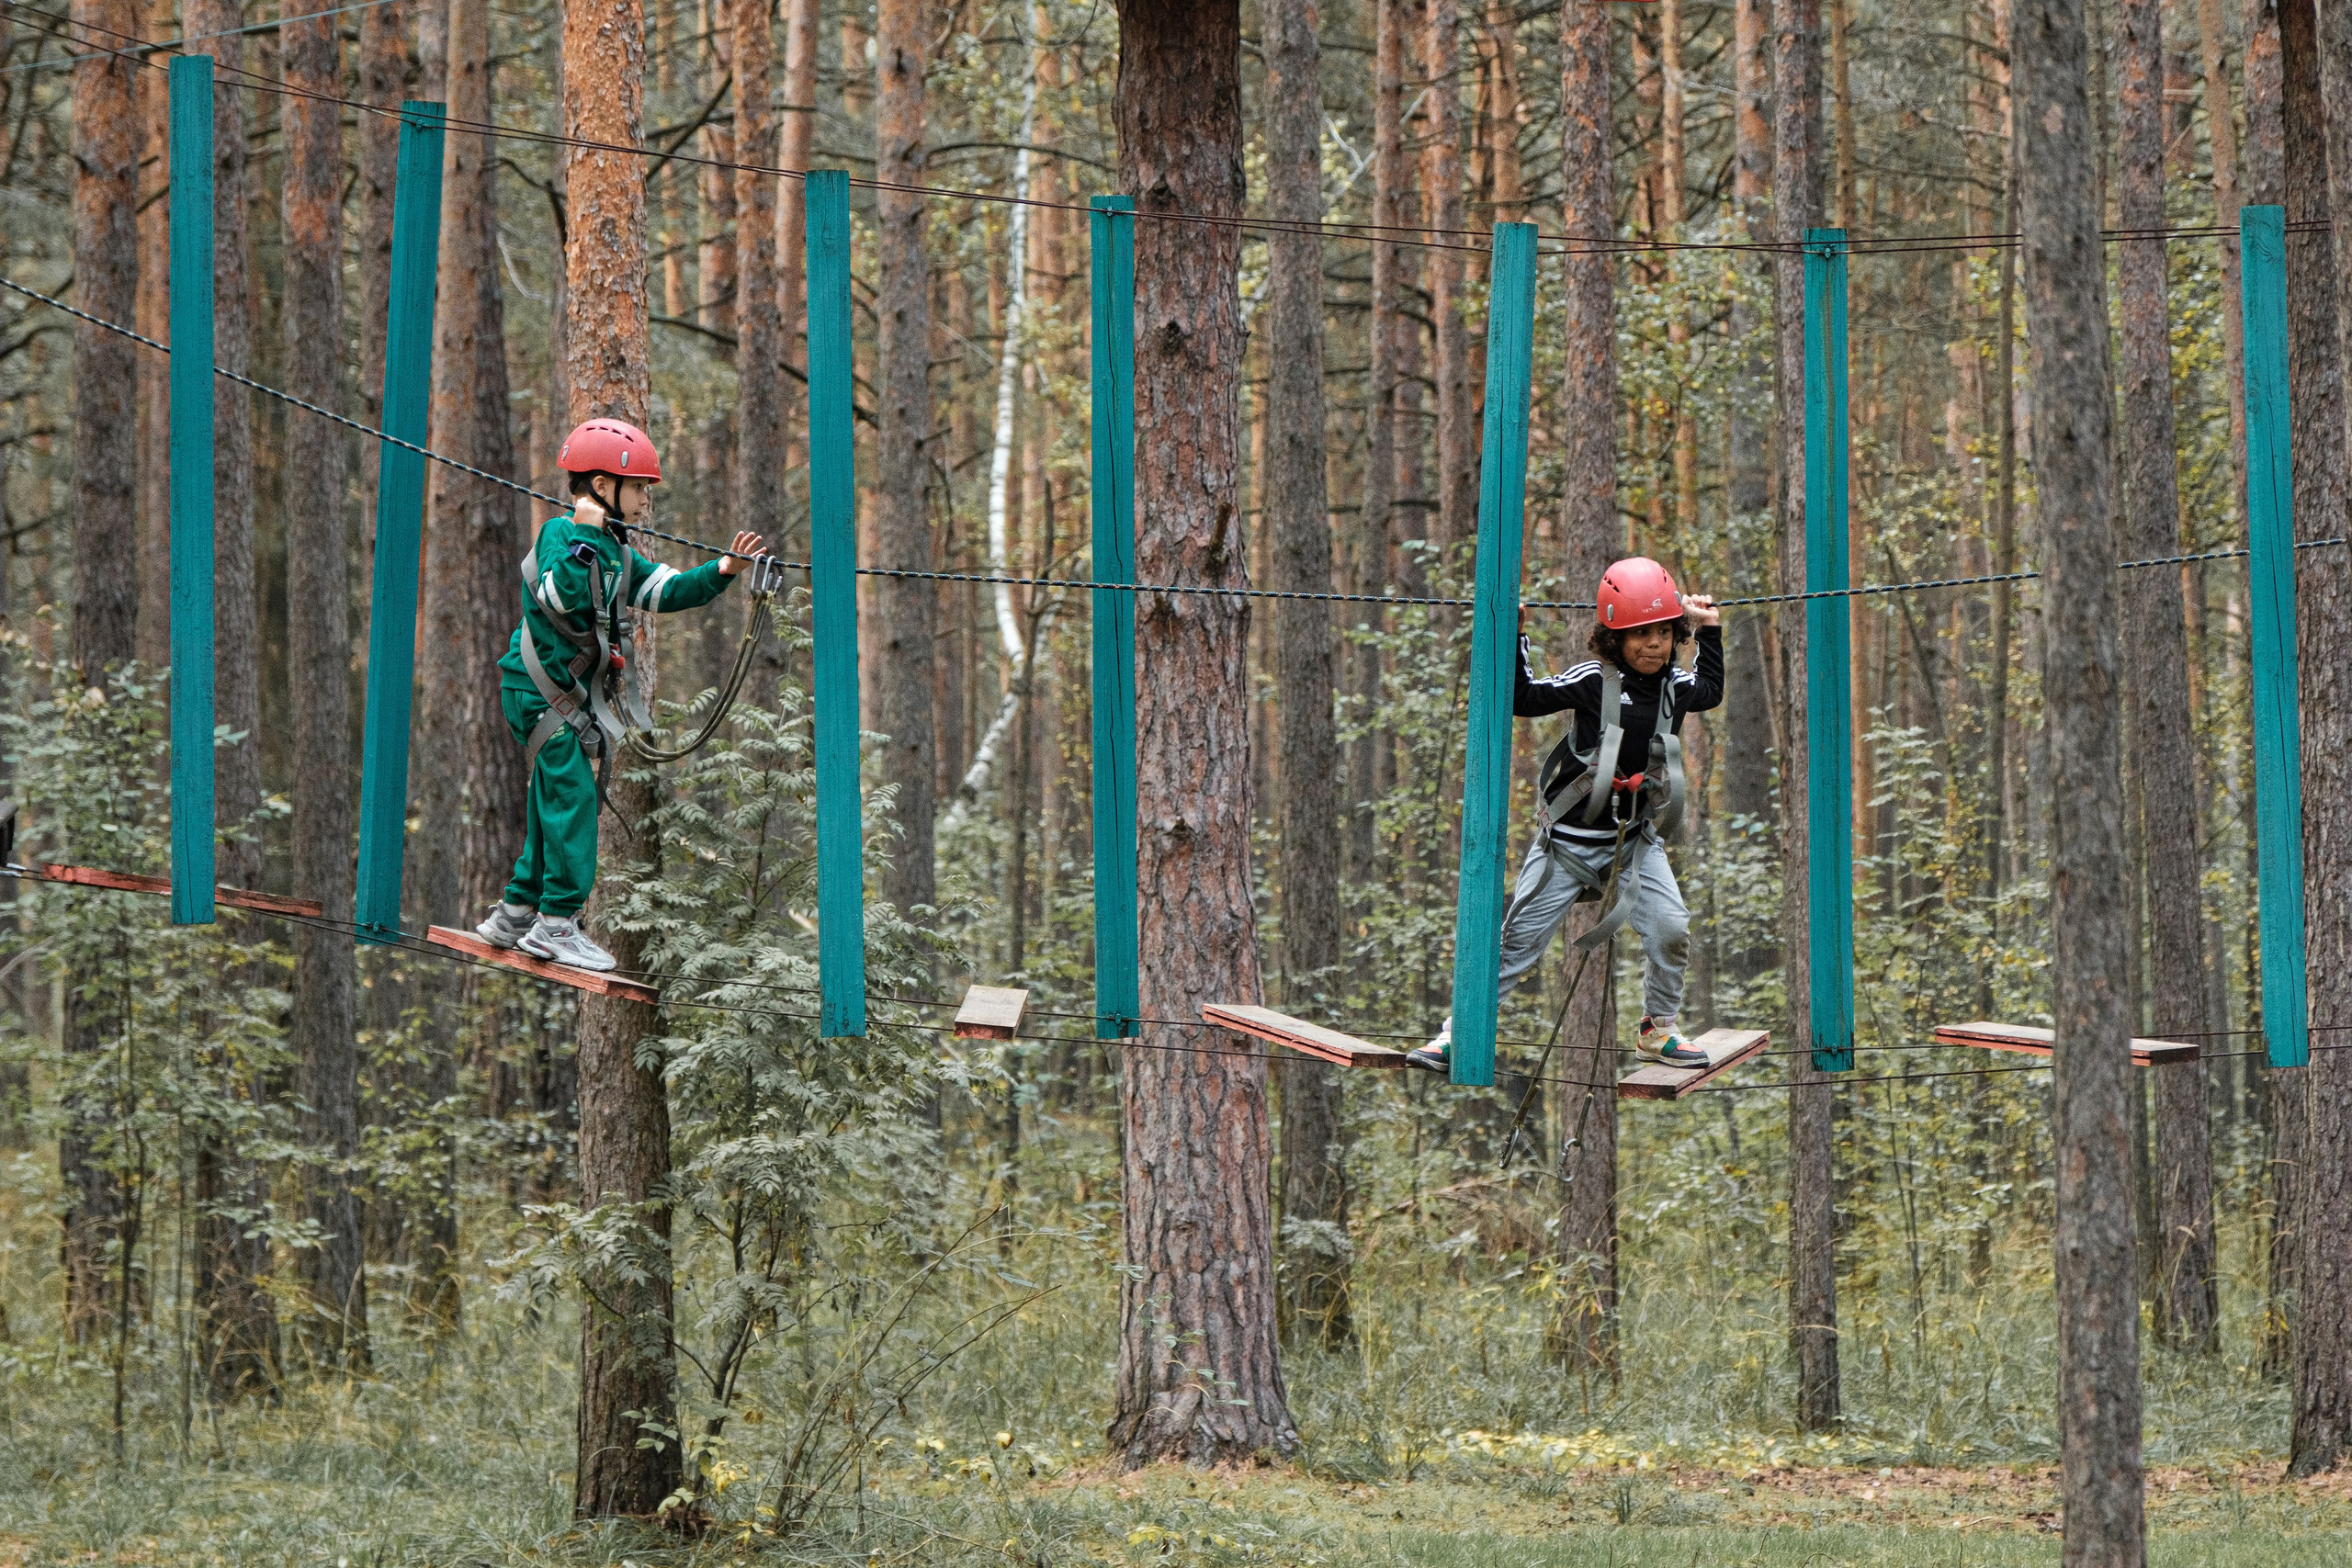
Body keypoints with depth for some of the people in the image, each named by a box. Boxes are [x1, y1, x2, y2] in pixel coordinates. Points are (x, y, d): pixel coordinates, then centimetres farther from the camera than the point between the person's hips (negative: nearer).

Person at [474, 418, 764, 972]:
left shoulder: (614, 552, 14)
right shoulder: (559, 534, -12)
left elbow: (667, 590, 7)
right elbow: (558, 597, -29)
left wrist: (722, 570, -5)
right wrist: (581, 542, -35)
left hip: (574, 693, 10)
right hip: (541, 689, -10)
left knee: (555, 804, 12)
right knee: (572, 796, -12)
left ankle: (516, 915, 18)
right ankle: (557, 923, -12)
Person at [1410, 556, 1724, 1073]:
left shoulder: (1674, 683, 0)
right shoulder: (1593, 680, -16)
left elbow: (1710, 692, 25)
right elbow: (1522, 699, -17)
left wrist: (1708, 630, 18)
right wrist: (1513, 640, -25)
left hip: (1636, 836, 4)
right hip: (1570, 836, -4)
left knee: (1670, 929, -14)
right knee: (1520, 938, -2)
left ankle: (1659, 1030, 7)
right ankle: (1459, 1030, 9)